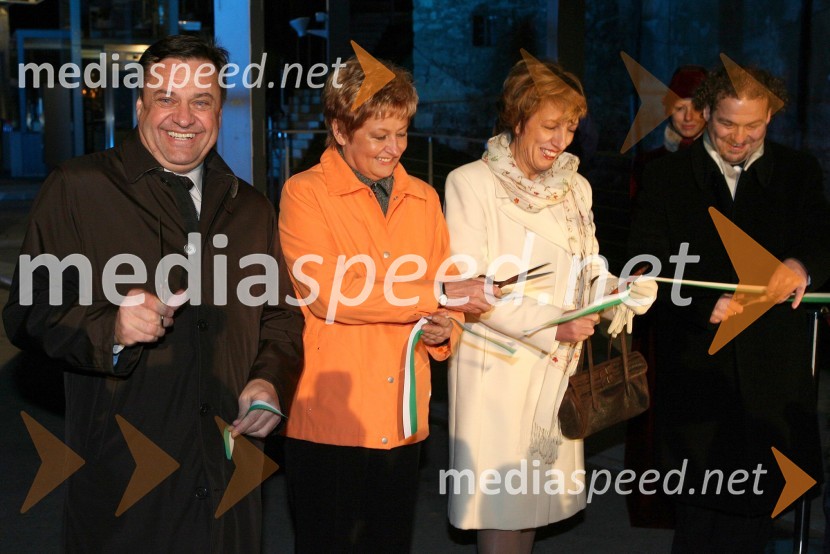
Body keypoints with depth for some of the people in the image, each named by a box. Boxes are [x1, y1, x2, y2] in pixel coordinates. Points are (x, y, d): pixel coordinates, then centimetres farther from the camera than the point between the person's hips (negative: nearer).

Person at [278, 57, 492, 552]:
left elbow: (444, 295, 17)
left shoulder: (423, 198, 14)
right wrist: (439, 295, -15)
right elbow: (329, 292, -16)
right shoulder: (304, 194, -3)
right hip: (329, 416, -4)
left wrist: (443, 328, -6)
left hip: (402, 417, 5)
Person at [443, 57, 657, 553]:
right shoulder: (472, 183, -6)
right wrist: (552, 326, -17)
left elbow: (588, 276, 12)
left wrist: (630, 290, -10)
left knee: (535, 502, 10)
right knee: (500, 504, -2)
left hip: (558, 369, 5)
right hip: (497, 368, -5)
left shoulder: (576, 188, 13)